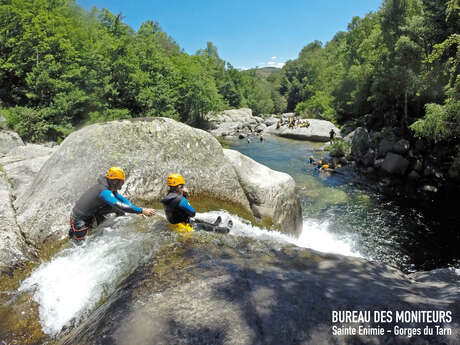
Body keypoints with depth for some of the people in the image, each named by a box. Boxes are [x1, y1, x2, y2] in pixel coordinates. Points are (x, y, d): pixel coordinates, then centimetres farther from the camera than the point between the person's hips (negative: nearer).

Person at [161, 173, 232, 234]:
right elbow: (193, 213, -22)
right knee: (204, 226, 7)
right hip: (182, 227, -9)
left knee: (197, 221, 26)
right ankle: (226, 229, 25)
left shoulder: (168, 197, 0)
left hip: (173, 224, 9)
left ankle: (214, 225, 49)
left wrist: (185, 195, -3)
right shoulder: (180, 199, -30)